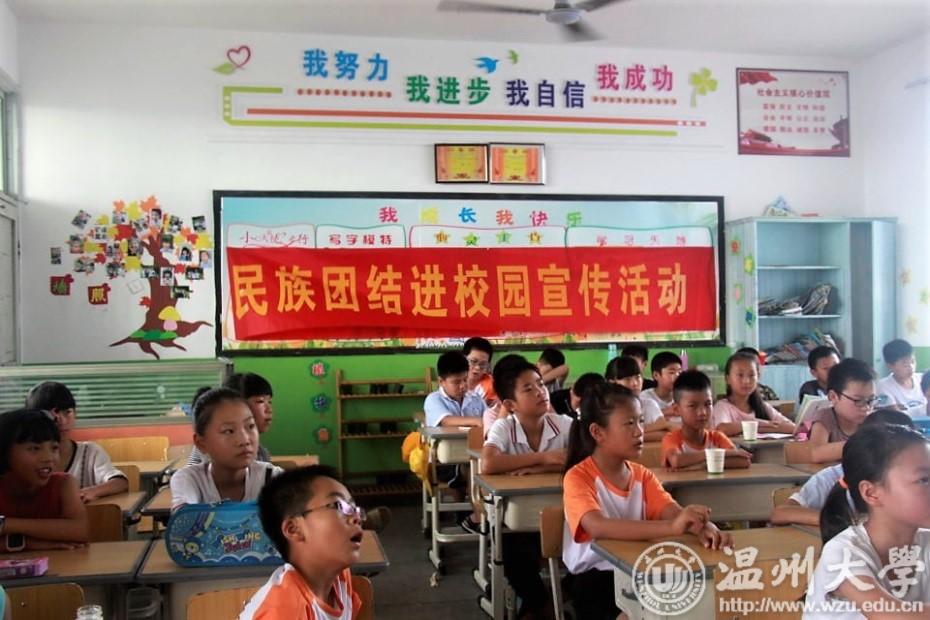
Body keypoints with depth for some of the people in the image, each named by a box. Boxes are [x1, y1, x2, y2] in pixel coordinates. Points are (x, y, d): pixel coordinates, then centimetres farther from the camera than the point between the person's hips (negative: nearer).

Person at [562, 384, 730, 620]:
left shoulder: (642, 475, 8)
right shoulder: (578, 477, -12)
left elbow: (675, 513, -6)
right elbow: (598, 527, -30)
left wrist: (702, 525, -31)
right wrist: (671, 527, -40)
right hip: (595, 578, -5)